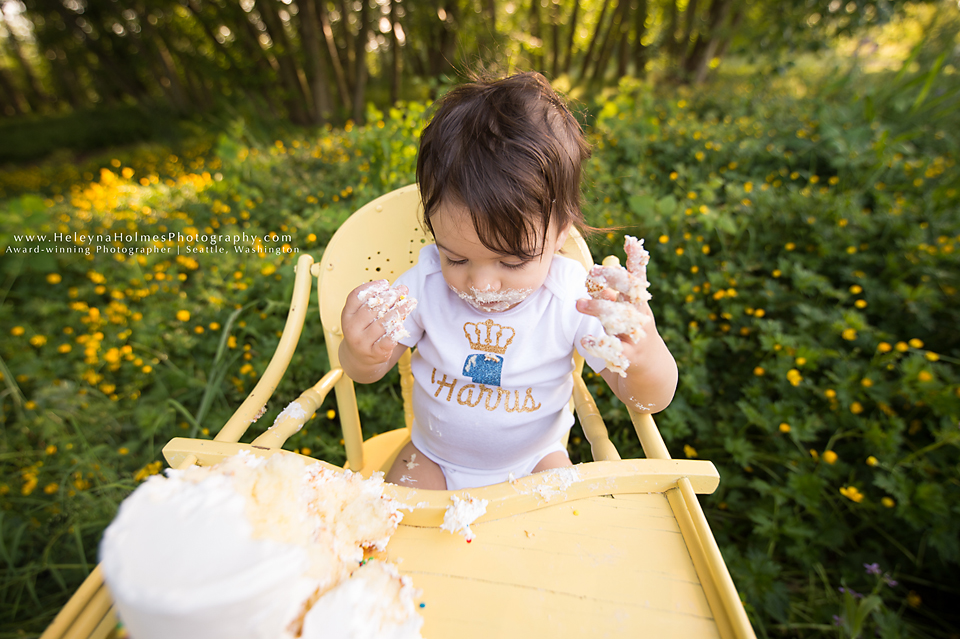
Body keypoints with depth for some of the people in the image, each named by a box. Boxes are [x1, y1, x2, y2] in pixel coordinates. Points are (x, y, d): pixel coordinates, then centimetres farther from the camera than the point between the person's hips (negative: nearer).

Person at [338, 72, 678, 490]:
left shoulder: (574, 300, -26)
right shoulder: (425, 283, -22)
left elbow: (653, 399, -22)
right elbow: (369, 372, -12)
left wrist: (644, 354, -46)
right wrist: (361, 355, -37)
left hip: (533, 461, 1)